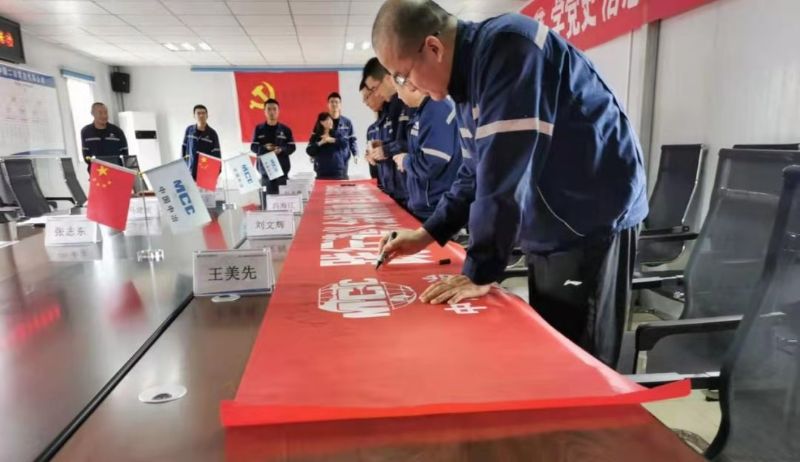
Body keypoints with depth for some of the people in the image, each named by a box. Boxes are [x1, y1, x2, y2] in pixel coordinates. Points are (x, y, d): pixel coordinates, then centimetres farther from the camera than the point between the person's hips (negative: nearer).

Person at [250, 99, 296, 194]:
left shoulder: (285, 129, 8)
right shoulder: (259, 129, 9)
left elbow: (292, 147, 3)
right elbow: (253, 147, 4)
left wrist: (281, 149, -17)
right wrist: (264, 148, -16)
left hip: (282, 168, 0)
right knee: (269, 193, -3)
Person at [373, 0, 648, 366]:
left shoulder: (507, 48, -22)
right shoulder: (468, 74, 7)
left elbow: (506, 171, -27)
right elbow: (476, 172, 14)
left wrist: (479, 272, -22)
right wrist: (429, 233, 9)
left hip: (591, 225, -9)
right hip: (551, 232, 9)